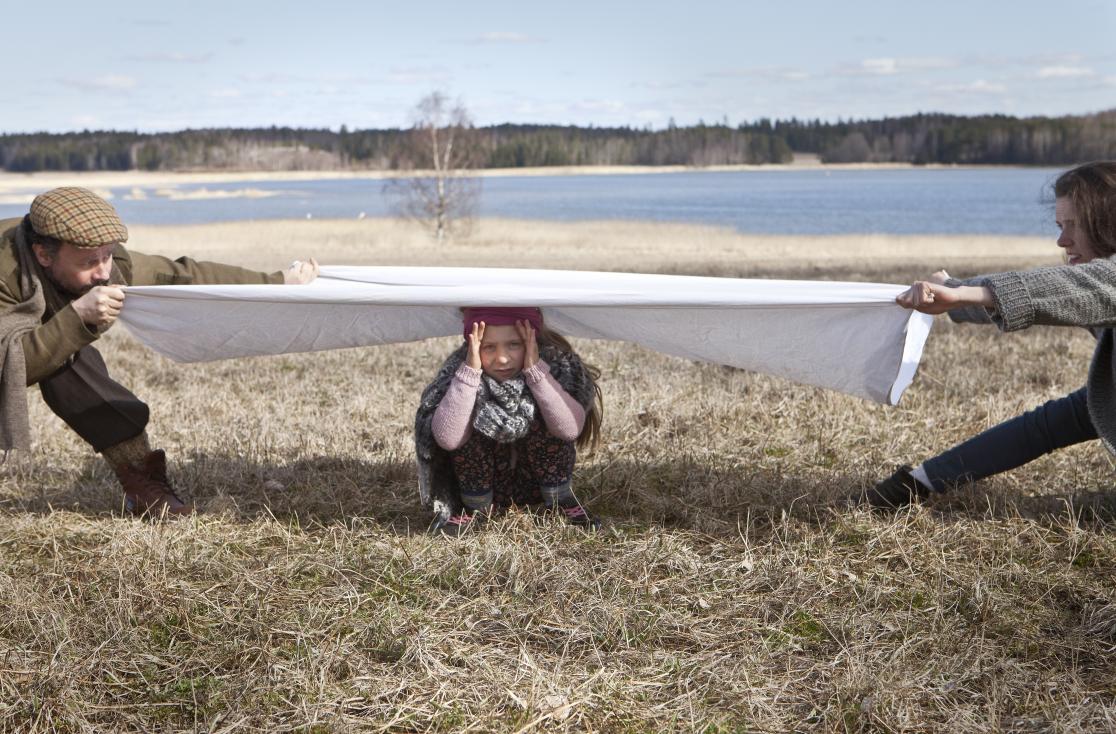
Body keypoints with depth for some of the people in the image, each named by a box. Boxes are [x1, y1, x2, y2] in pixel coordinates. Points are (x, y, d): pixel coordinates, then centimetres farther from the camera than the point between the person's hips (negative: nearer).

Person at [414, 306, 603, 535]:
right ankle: (476, 508, -6)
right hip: (484, 481, 0)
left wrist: (536, 370, -40)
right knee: (472, 411, -25)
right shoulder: (460, 365, -21)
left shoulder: (553, 361, -21)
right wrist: (470, 372, -39)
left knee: (543, 414, -26)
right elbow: (447, 439, -34)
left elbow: (571, 428, -35)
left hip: (540, 480, 0)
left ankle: (560, 501, -6)